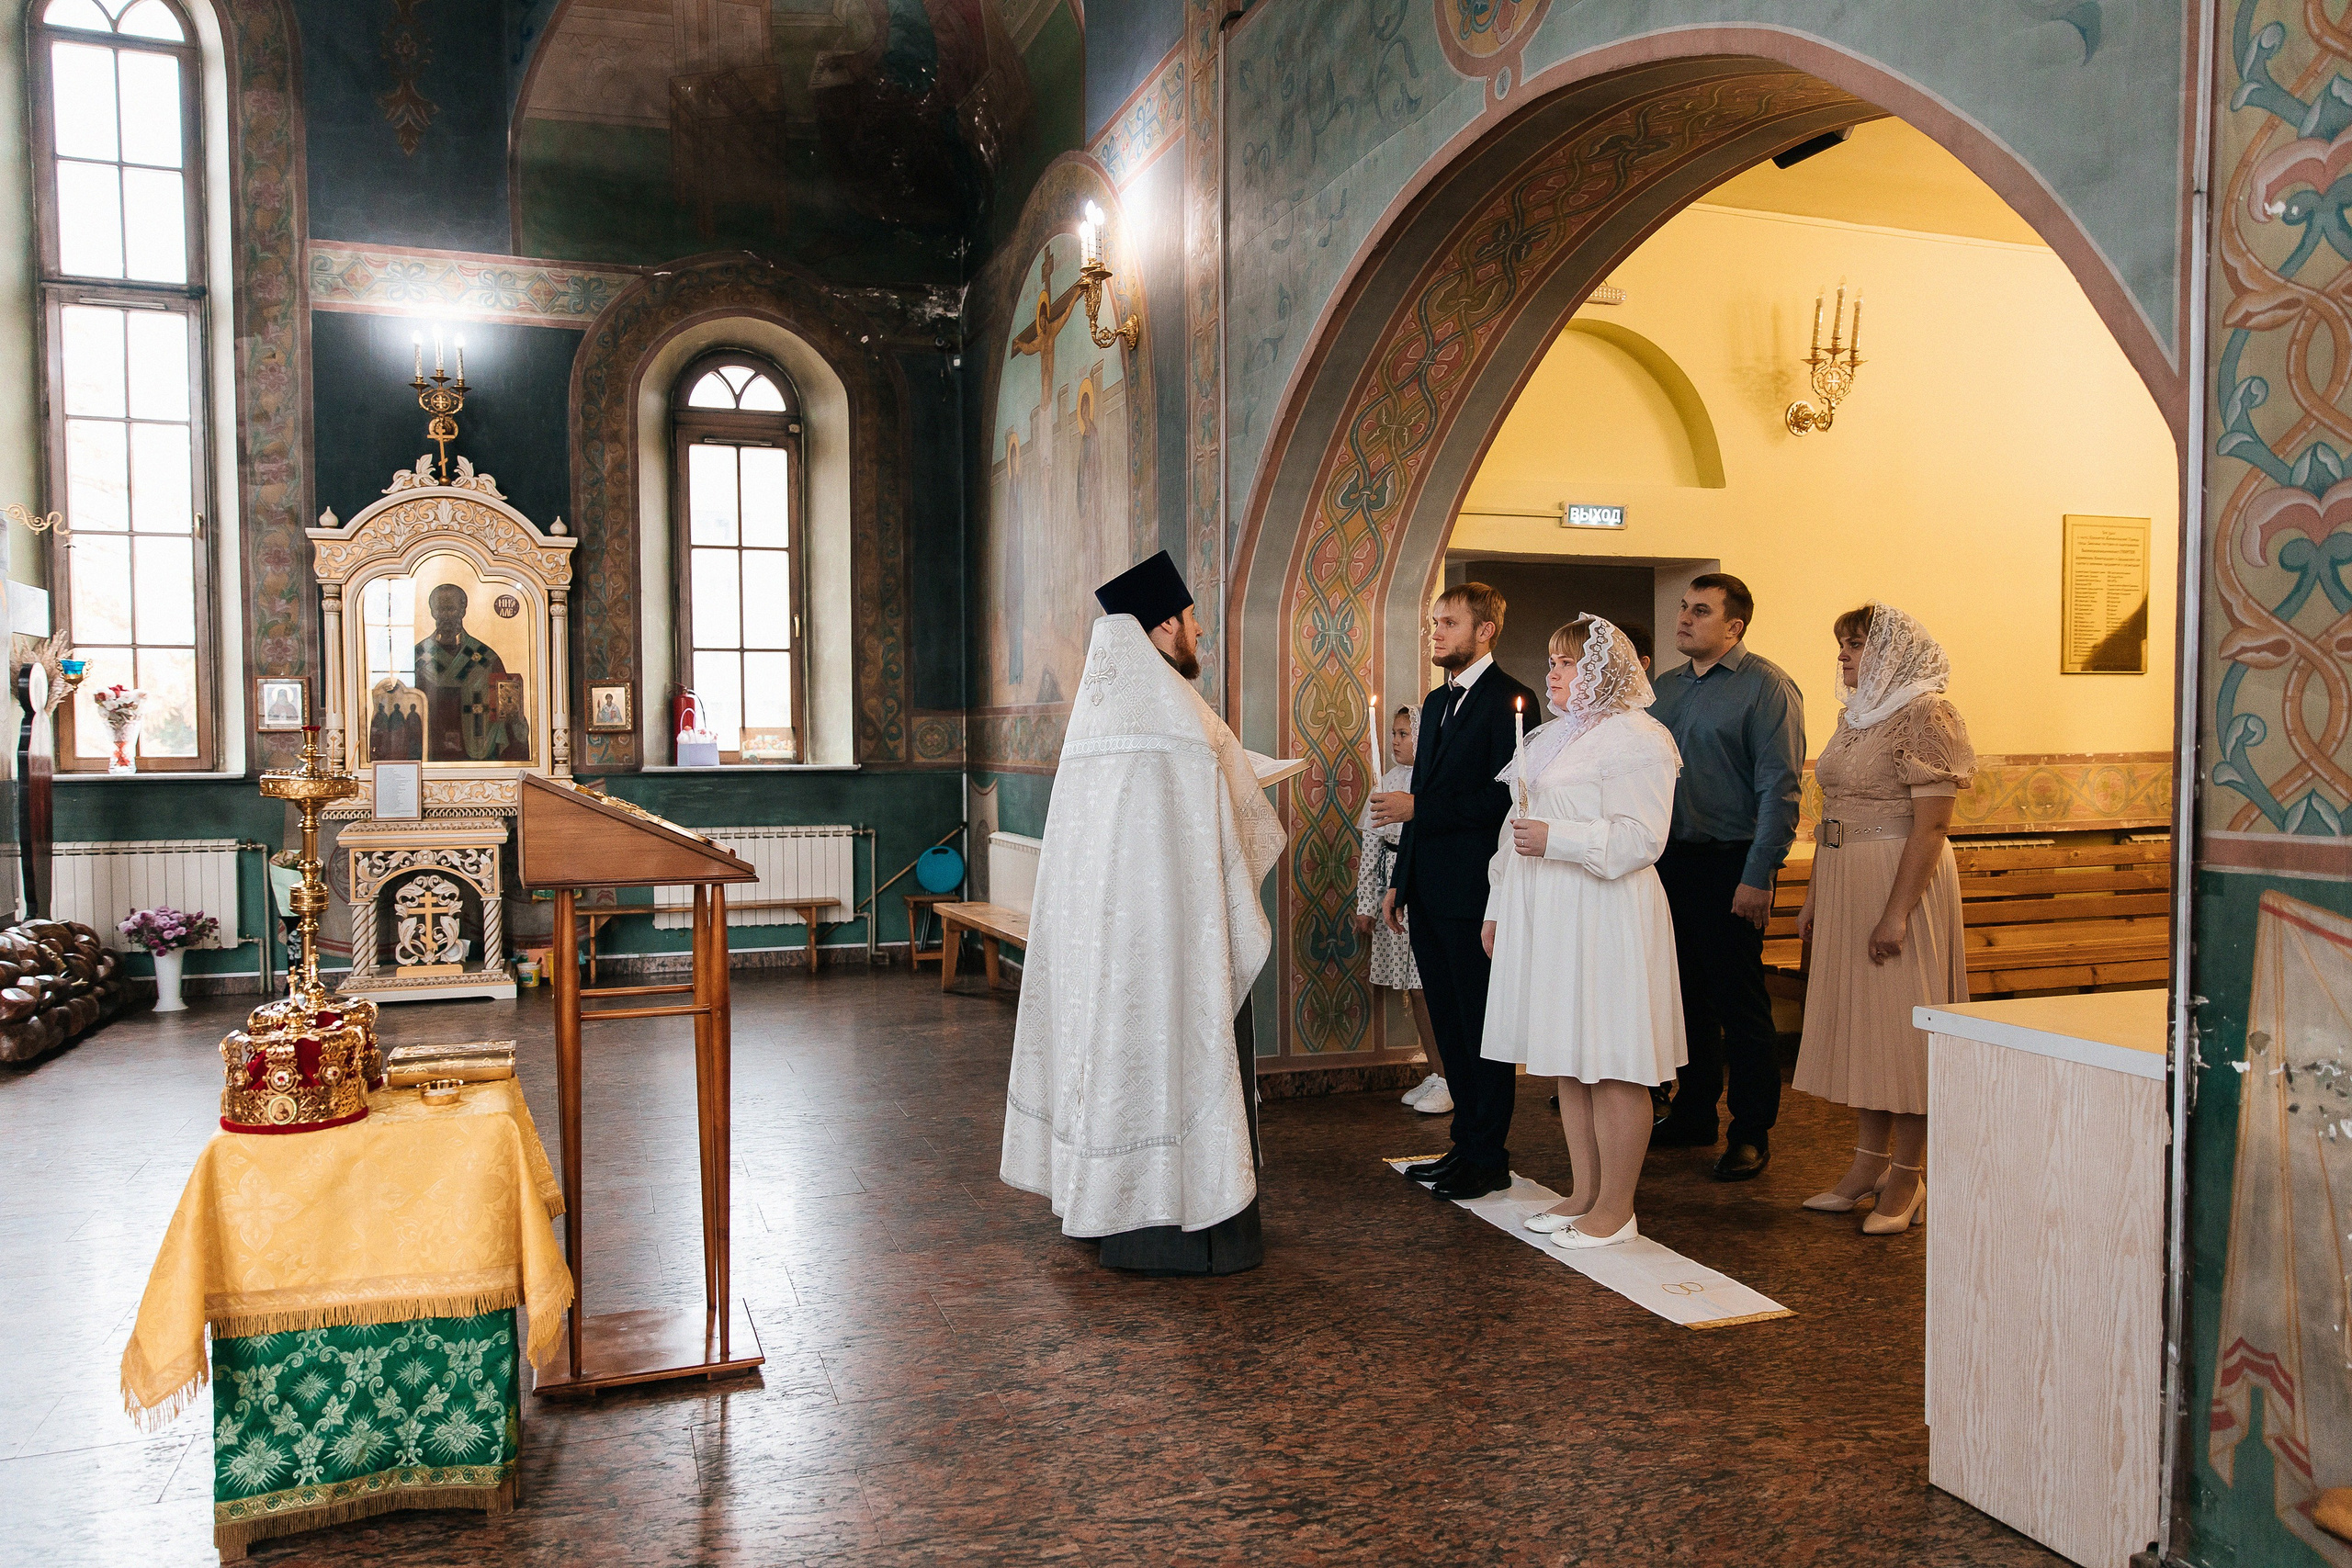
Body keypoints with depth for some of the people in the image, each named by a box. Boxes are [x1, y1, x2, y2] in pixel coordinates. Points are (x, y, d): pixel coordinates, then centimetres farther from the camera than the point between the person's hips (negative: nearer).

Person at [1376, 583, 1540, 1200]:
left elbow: (1506, 798, -19)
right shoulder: (1437, 702, 17)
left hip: (1474, 894, -9)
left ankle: (1490, 1158, 11)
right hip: (1428, 894, 9)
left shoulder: (1509, 700, -10)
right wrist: (1399, 880, 17)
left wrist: (1419, 809, -18)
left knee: (1484, 1028, 1)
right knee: (1449, 1028, 14)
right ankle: (1466, 1144, 25)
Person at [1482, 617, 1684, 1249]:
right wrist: (1499, 907, 21)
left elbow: (1640, 838, -17)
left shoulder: (1634, 739, -8)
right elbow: (1520, 825, 22)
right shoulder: (1551, 736, 19)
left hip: (1604, 917, -8)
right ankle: (1584, 1194, 21)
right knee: (1567, 1063, 11)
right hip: (1543, 915, 9)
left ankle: (1616, 1209, 6)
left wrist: (1556, 838, -21)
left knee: (1611, 1066, -3)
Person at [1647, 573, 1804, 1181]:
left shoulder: (1765, 686, -8)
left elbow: (1779, 788, -13)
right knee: (1688, 997, 13)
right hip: (1670, 859, 7)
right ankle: (1693, 1116, 25)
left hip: (1729, 865, -6)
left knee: (1739, 1002, 0)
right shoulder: (1664, 686, 13)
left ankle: (1752, 1132, 12)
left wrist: (1758, 877, -17)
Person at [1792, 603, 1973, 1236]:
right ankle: (1868, 1165, 21)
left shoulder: (1923, 717, -12)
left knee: (1899, 1024, -1)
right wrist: (1814, 894, 14)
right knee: (1857, 1024, 11)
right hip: (1844, 887, 8)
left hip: (1902, 882, -8)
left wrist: (1896, 912, -22)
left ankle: (1907, 1177, 10)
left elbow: (1932, 823, -18)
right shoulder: (1856, 716, 14)